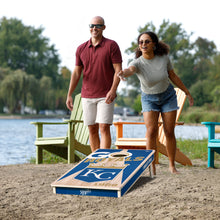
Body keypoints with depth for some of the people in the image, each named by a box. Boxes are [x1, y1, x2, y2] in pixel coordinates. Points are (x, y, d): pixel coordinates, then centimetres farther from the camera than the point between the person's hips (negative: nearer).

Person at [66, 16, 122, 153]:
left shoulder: (111, 45, -2)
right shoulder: (81, 49, 9)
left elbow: (118, 70, -8)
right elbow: (76, 73, 11)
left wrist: (113, 90, -21)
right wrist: (69, 95, 5)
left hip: (106, 96, -4)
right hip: (87, 96, 4)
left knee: (104, 128, -11)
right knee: (92, 130, 7)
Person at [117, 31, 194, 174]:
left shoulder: (164, 57, -17)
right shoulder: (138, 63, -24)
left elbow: (173, 76, -1)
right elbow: (130, 70, -49)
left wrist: (187, 92, 6)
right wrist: (123, 73, -74)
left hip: (168, 96, 1)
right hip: (149, 99, -1)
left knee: (169, 132, 1)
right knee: (151, 132, -15)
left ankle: (172, 166, 16)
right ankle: (151, 167, -5)